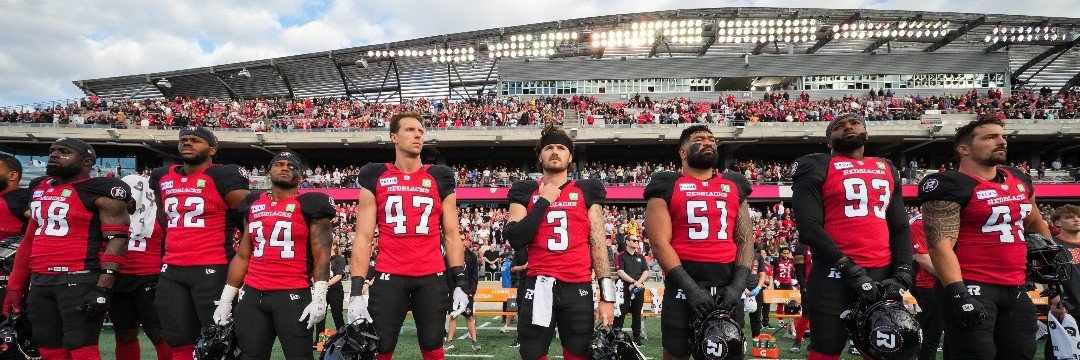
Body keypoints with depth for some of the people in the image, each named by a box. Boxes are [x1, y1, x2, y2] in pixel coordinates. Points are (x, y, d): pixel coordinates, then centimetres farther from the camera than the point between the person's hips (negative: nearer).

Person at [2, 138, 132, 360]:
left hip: (80, 281, -8)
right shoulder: (39, 188, 17)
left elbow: (117, 240, -14)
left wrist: (103, 288, -22)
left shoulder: (101, 192, -8)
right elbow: (30, 240, 23)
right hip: (39, 282, 8)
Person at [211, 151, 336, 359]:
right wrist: (226, 299, 13)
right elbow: (242, 256, 18)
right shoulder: (253, 205, 15)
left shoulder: (309, 205, -1)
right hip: (252, 295, 5)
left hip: (293, 295, -5)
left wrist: (319, 298, -15)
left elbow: (321, 255, -7)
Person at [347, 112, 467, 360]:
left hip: (432, 277, 1)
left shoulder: (439, 179, 8)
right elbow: (363, 238, 2)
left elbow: (451, 235, 8)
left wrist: (460, 282, -1)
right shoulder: (375, 178, 5)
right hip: (389, 277, -1)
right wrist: (356, 291, -5)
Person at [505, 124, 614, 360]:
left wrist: (607, 294, -3)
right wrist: (543, 201, -6)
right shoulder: (526, 191, 8)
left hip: (578, 289, 0)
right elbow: (516, 240, -5)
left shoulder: (587, 191, 8)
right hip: (538, 287, 0)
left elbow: (598, 244, 4)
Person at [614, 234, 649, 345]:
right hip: (625, 289, -4)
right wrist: (634, 281, -15)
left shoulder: (641, 257, 16)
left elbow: (646, 272, 9)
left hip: (639, 289, 4)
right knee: (621, 312, -7)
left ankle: (637, 336, 17)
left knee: (637, 313, 9)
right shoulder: (621, 256, 2)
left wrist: (638, 283, -7)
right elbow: (620, 272, -9)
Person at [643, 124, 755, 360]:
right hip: (684, 288, -3)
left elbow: (745, 240, 10)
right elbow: (660, 243, -7)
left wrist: (737, 286, -4)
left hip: (728, 288, 4)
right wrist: (690, 288, -14)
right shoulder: (667, 187, 1)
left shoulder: (734, 186, 14)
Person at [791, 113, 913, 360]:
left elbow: (900, 228, 16)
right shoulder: (817, 168, 0)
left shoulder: (887, 169, 19)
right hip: (835, 276, -5)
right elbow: (809, 227, -10)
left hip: (883, 275, 6)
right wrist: (851, 271, -15)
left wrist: (902, 274, 0)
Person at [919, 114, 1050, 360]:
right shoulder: (950, 186, -11)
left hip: (1016, 290, 8)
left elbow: (1035, 223, 32)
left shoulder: (1020, 180, 15)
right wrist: (959, 294, -26)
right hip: (970, 287, -8)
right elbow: (941, 244, -19)